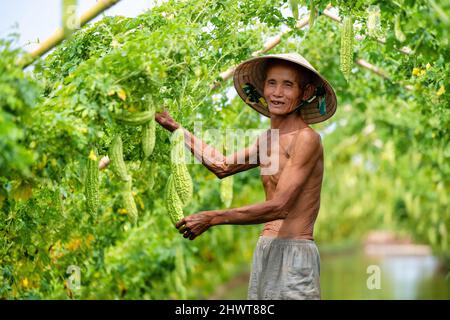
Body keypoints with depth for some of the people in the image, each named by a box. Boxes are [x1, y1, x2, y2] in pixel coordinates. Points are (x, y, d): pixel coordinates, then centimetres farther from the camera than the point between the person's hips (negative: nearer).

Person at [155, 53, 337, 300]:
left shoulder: (307, 139, -11)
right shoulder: (268, 138, 15)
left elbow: (279, 207, -18)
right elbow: (223, 166, 26)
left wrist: (211, 218, -17)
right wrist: (174, 127, 28)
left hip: (294, 254, -8)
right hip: (265, 252, 8)